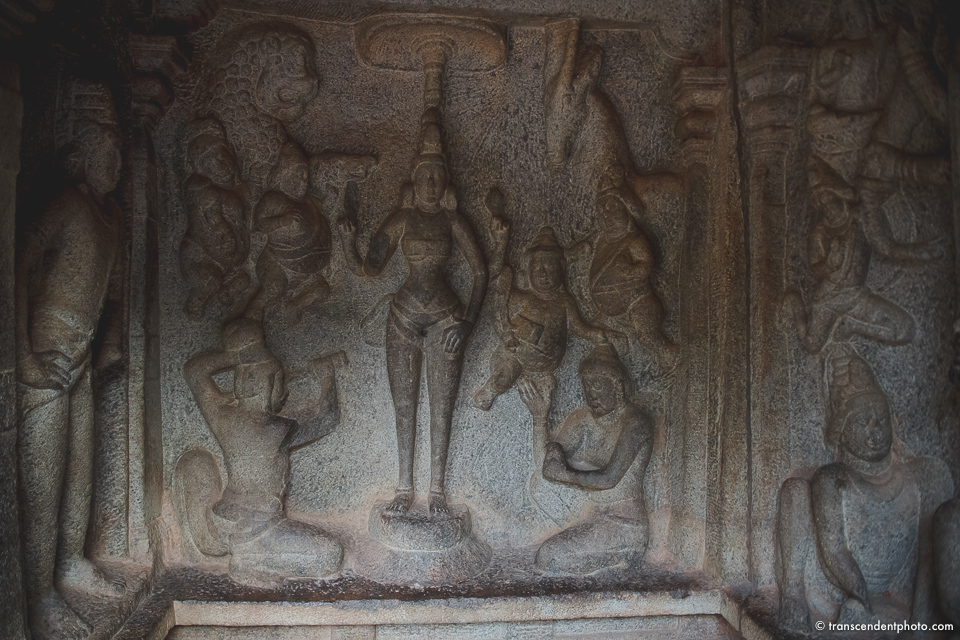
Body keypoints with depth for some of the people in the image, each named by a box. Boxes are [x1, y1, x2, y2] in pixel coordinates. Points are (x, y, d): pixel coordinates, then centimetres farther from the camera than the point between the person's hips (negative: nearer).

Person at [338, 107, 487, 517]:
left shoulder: (452, 220, 2)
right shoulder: (402, 219, 4)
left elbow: (480, 271, 0)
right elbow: (369, 268, 0)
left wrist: (468, 320, -9)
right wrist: (349, 246, -20)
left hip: (444, 318, -1)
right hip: (405, 317, 1)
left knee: (441, 406, 3)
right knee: (404, 405, 6)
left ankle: (437, 488, 14)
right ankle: (404, 487, 17)